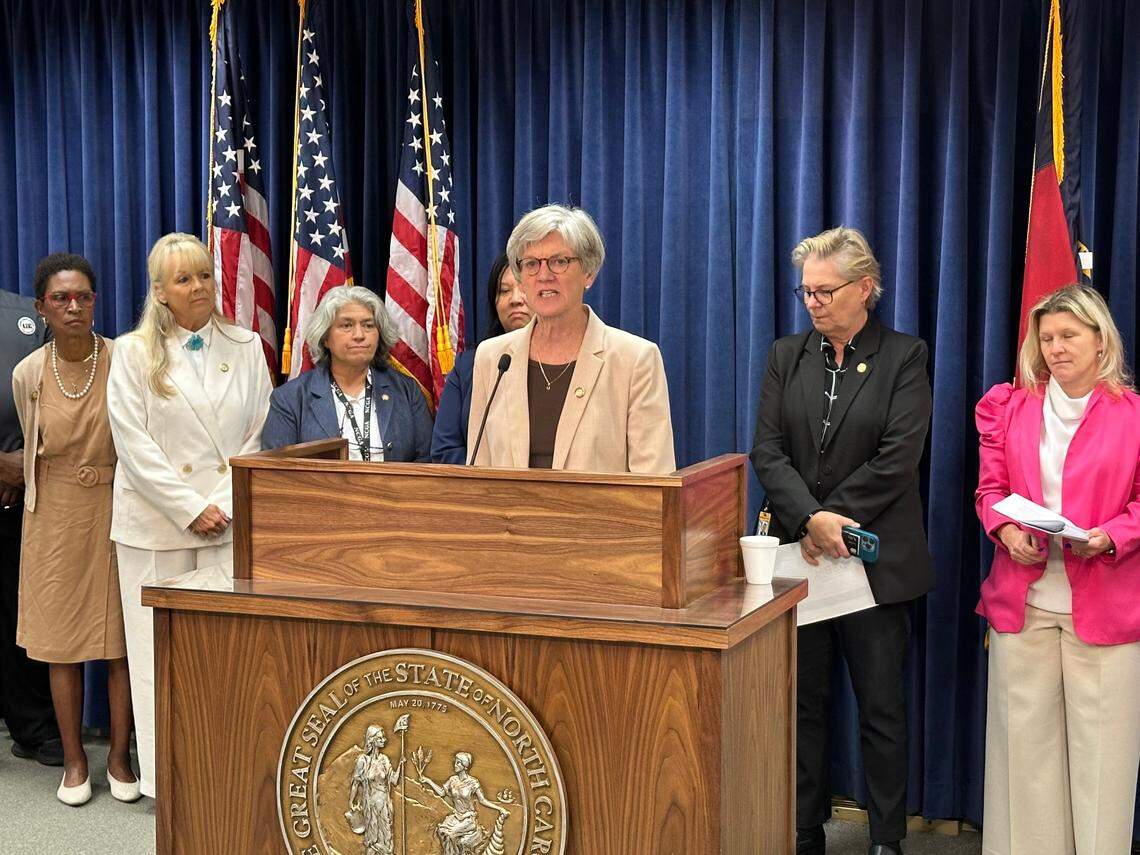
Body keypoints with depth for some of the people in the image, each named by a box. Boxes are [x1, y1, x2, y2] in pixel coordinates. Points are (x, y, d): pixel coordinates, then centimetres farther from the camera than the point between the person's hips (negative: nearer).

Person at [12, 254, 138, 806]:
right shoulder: (28, 374, -3)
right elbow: (33, 451, 12)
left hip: (117, 510, -1)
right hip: (56, 516, 1)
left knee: (120, 639, 4)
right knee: (62, 641, 5)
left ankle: (119, 756, 17)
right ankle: (74, 760, 18)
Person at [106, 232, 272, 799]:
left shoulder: (245, 347, 9)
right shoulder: (134, 353, 3)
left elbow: (259, 437, 7)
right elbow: (134, 445, -4)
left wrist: (227, 506, -5)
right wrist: (191, 510, -10)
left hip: (231, 521, 1)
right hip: (156, 523, -1)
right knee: (160, 648, 2)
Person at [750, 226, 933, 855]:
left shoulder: (904, 357, -1)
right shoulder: (787, 355, 8)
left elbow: (897, 459, -10)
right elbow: (768, 451, -1)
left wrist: (831, 517, -14)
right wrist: (811, 519, -16)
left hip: (876, 559, -3)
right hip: (797, 555, 3)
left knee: (881, 706, 5)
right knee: (801, 702, 9)